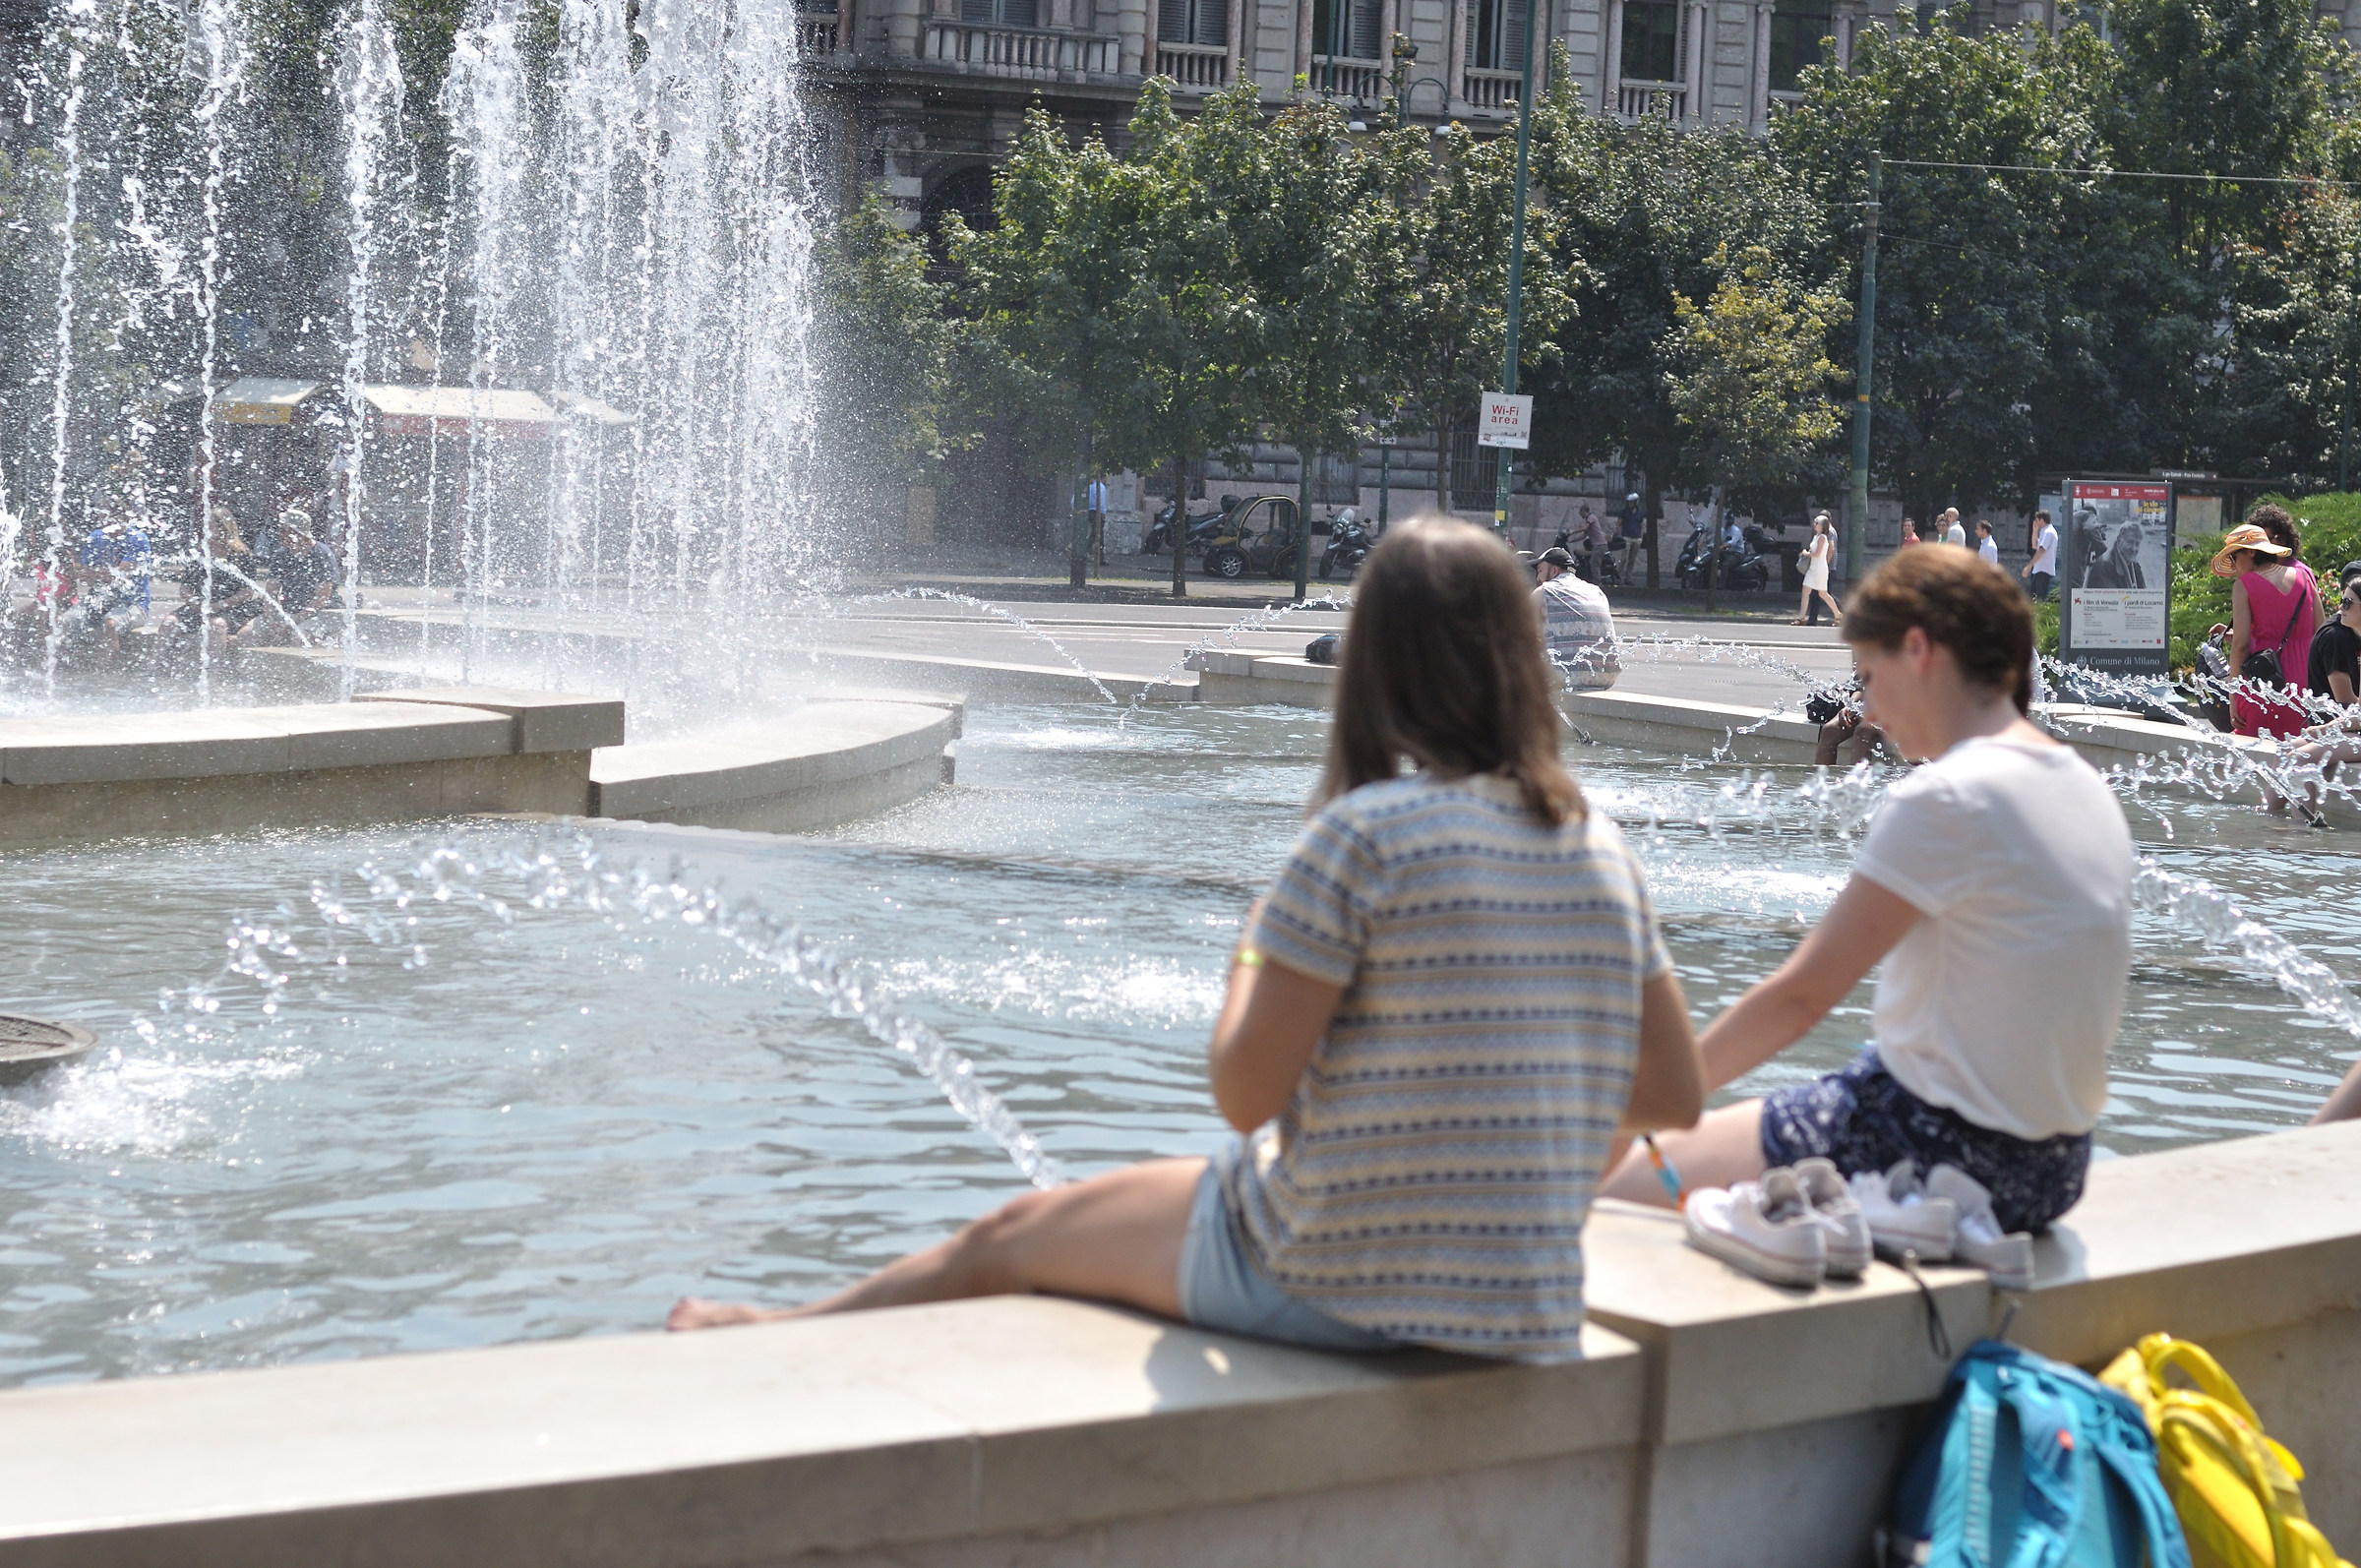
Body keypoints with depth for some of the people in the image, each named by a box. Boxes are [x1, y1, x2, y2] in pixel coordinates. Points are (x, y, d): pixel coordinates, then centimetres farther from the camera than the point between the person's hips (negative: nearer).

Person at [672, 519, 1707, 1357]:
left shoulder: (1366, 835, -17)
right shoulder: (1602, 853, 1)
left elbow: (1244, 1092, -17)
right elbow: (1675, 1095, 7)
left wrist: (1251, 955, 2)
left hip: (1324, 1285, -6)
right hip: (1526, 1315, 6)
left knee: (1015, 1234, 21)